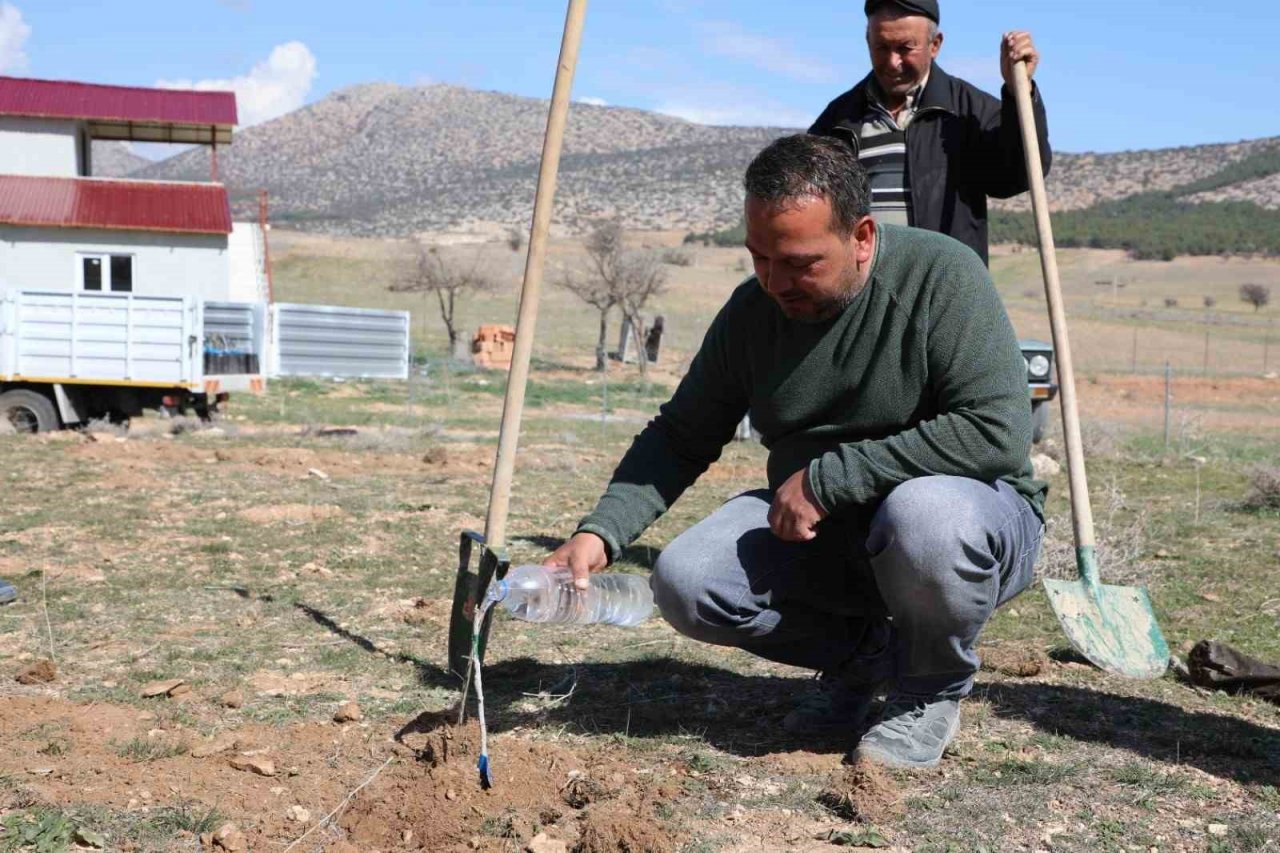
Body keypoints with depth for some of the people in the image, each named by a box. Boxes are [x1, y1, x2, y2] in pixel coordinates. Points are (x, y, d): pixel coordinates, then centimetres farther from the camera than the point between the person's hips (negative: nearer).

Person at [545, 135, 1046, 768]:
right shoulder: (753, 310, -2)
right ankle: (860, 653, 9)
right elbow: (680, 438, 4)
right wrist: (600, 533, -13)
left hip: (967, 512, -4)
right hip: (817, 530, 5)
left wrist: (827, 476, -25)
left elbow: (999, 433, -28)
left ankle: (933, 689, -6)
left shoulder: (941, 277, -19)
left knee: (927, 512, -39)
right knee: (684, 582, -17)